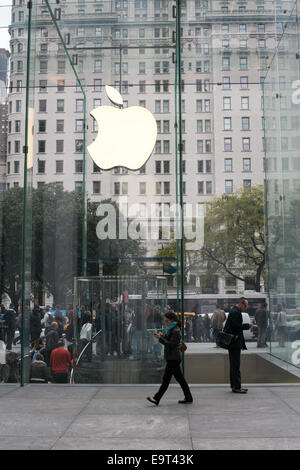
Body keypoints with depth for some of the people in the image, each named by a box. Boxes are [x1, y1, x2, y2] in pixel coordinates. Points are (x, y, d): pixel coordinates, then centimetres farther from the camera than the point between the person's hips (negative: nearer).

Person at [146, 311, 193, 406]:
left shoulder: (176, 331, -17)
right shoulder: (171, 329, 14)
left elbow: (171, 344, -21)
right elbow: (168, 340, 15)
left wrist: (161, 338, -18)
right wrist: (162, 336, -1)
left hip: (174, 358, -10)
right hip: (173, 358, 10)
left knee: (166, 379, -6)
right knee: (180, 378, 13)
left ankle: (156, 399, -3)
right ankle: (188, 398, 19)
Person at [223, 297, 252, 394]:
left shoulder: (234, 311, 16)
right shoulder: (235, 312, -16)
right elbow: (237, 326, -22)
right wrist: (247, 325, -11)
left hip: (234, 342, 11)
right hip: (235, 342, -11)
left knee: (234, 364, 14)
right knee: (235, 365, -6)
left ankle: (235, 386, 21)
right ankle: (236, 387, -2)